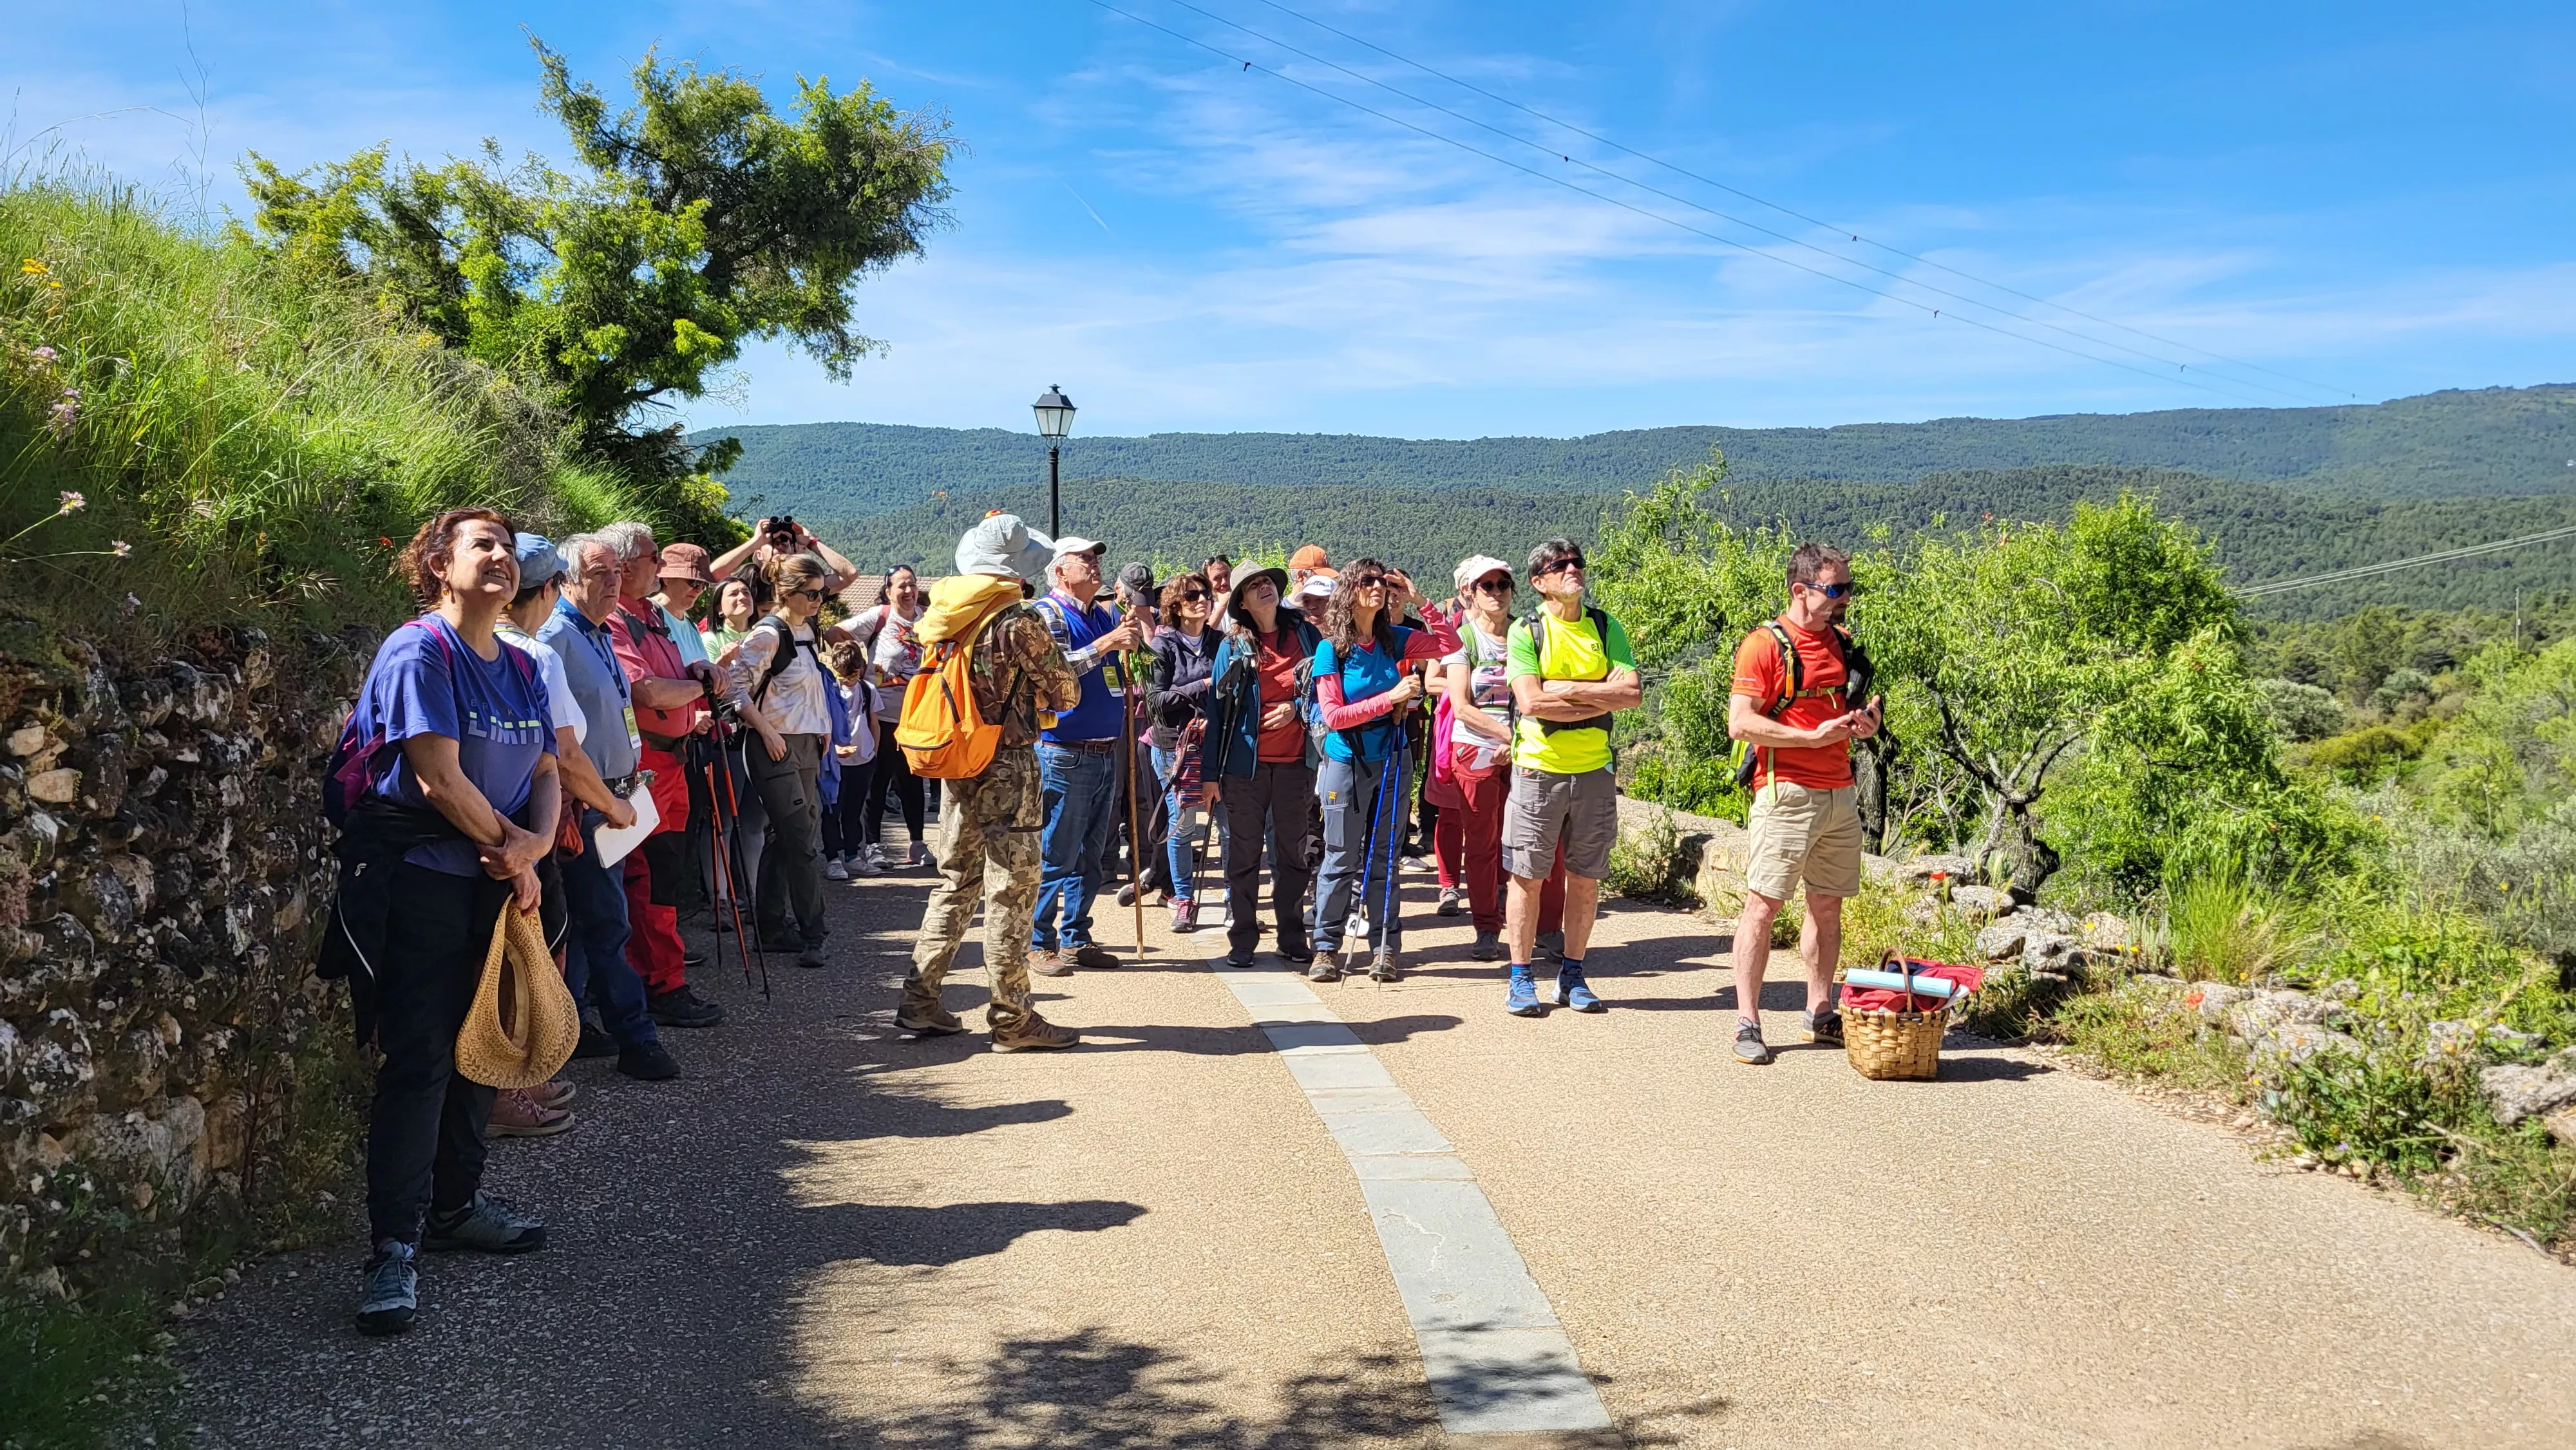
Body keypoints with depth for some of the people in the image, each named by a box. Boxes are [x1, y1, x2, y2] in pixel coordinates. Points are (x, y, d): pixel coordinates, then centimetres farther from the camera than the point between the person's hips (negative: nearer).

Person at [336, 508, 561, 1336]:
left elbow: (545, 772, 9)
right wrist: (513, 853, -9)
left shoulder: (521, 668, 12)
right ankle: (393, 1248, -5)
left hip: (496, 885, 8)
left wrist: (538, 843, -11)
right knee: (417, 1060, -9)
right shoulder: (419, 653, -12)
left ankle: (454, 1204, 30)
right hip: (418, 879, -8)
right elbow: (438, 777, -18)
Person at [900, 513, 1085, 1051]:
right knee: (1011, 890, -1)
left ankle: (920, 1002, 17)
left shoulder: (942, 615, 6)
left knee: (956, 881, 16)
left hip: (956, 762, 7)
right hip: (1009, 767, -7)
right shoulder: (1019, 623, -14)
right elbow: (1067, 695, -8)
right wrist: (1036, 688, 13)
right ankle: (1012, 1019, 5)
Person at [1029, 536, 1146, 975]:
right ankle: (1039, 944, 4)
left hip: (1106, 755, 8)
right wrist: (1105, 645, -24)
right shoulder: (1048, 614, -6)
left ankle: (1075, 939, 20)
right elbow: (1052, 668, -22)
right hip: (1065, 754, -8)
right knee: (1055, 857, -4)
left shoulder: (1105, 617, 16)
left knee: (1090, 857, 12)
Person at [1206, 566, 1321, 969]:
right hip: (1247, 762, -1)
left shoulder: (1306, 635, 5)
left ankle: (1292, 937, 20)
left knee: (1294, 853, 9)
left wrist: (1297, 707, -9)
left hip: (1296, 761, 1)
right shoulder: (1233, 647, 2)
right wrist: (1213, 772, -1)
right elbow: (1217, 709, 2)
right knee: (1244, 853, 5)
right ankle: (1241, 940, 14)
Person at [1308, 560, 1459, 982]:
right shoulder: (1331, 648, -8)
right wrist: (1391, 697, -19)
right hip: (1346, 763, -3)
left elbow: (1450, 644, 0)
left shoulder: (1394, 640, 2)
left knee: (1384, 858, 7)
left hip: (1392, 761, 3)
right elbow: (1333, 716, -13)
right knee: (1341, 859, 1)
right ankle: (1326, 948, 10)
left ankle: (1384, 948, 12)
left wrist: (1418, 600, -7)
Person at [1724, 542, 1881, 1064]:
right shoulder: (1765, 645, -8)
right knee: (1763, 904, -6)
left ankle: (1819, 1013, 22)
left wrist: (1864, 723, 4)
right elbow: (1740, 723, -15)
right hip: (1787, 795, -7)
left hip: (1840, 796, 7)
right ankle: (1747, 1022, -3)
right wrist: (1814, 736, -20)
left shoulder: (1843, 644, 14)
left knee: (1828, 905, 12)